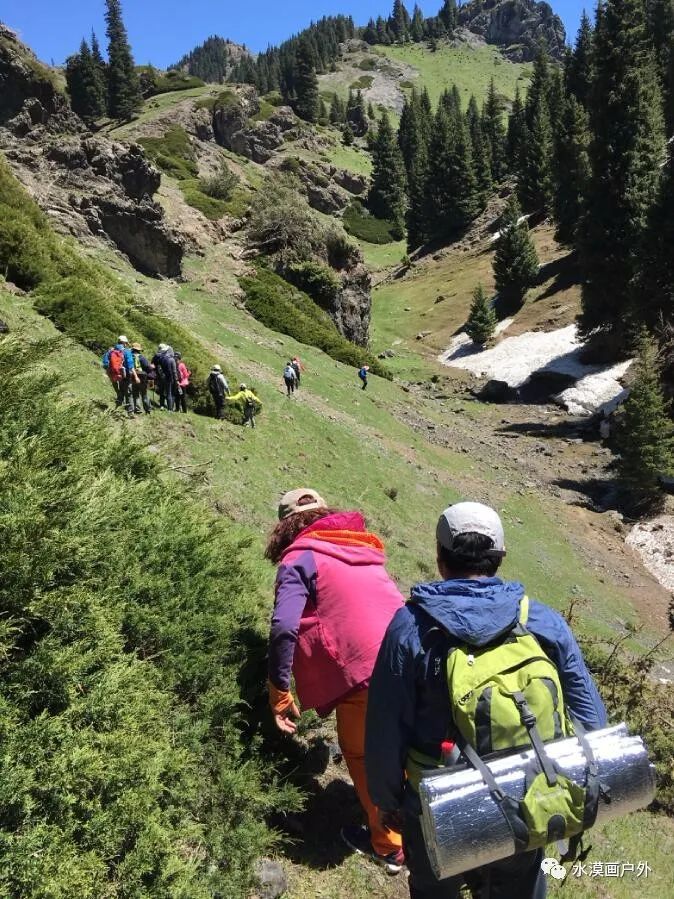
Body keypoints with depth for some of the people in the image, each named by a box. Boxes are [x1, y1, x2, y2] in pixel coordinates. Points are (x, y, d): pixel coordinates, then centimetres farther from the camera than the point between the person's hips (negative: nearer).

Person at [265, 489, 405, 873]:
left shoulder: (299, 558, 1)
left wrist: (280, 694, -2)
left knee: (362, 755, 21)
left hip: (366, 674, -6)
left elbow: (284, 628, -12)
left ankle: (388, 845, 35)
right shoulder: (363, 549, 21)